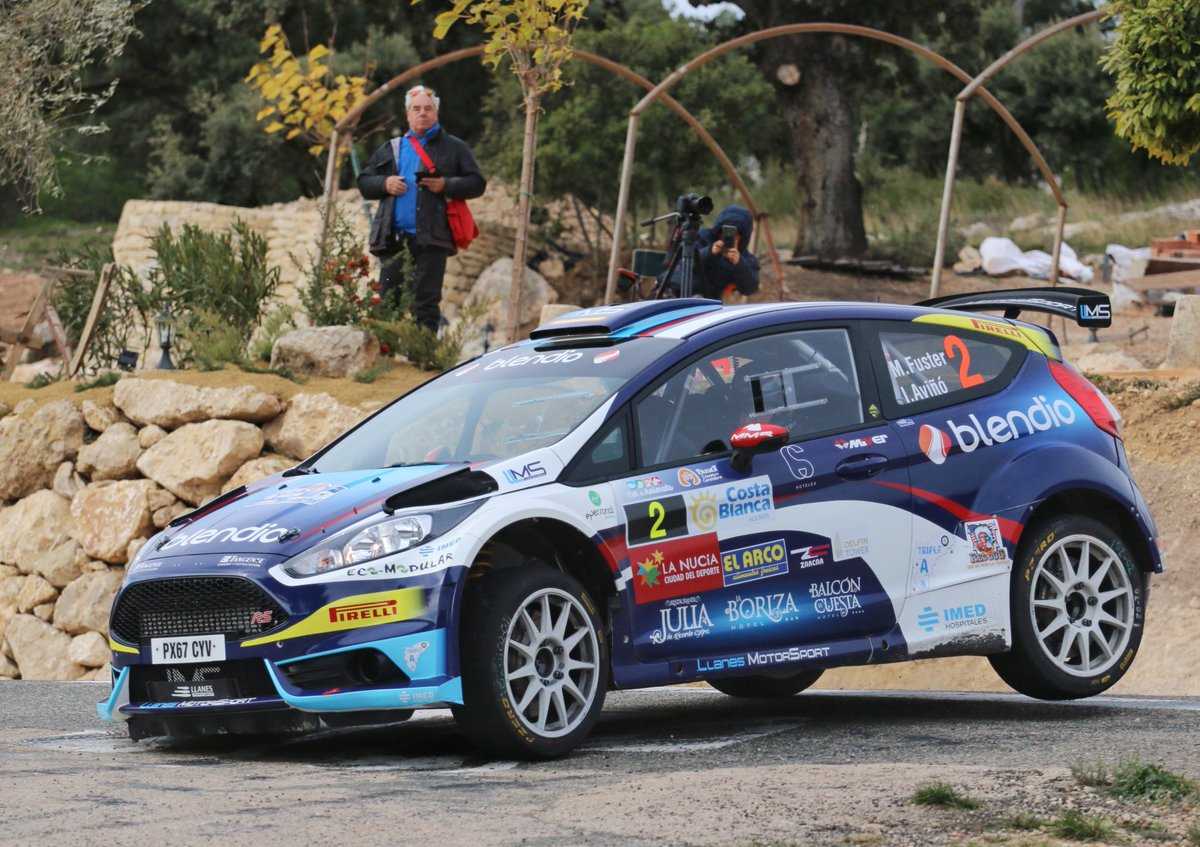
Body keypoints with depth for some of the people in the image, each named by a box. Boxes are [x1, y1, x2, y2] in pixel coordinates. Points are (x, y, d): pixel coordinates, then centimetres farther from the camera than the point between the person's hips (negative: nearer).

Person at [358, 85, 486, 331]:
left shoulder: (453, 148, 9)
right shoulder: (391, 149, 20)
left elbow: (476, 184, 4)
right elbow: (364, 182, 19)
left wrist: (446, 186, -12)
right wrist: (385, 184, -2)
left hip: (431, 239, -4)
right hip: (394, 238, 4)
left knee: (425, 302, -6)